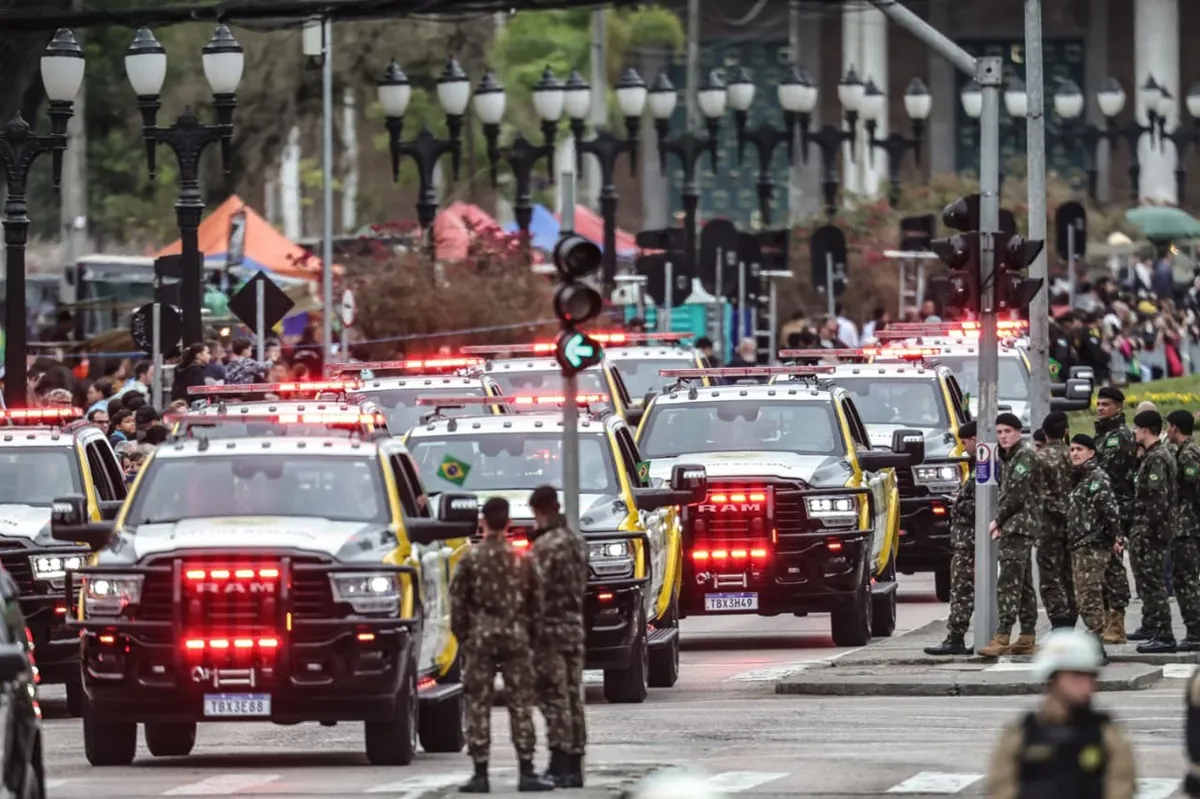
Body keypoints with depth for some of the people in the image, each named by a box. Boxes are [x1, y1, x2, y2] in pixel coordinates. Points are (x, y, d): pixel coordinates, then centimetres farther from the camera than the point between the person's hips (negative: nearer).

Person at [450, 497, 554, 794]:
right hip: (515, 635, 2)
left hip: (481, 636, -2)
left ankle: (480, 774, 0)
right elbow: (536, 602, 6)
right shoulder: (522, 559, 2)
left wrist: (462, 636, 7)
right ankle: (526, 772, 4)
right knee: (520, 703, 5)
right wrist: (530, 632, 17)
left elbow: (458, 602, -4)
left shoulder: (471, 558, -5)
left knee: (478, 705, 2)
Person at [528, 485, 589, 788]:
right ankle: (574, 766, 12)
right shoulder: (577, 542, 12)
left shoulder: (544, 546, -14)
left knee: (554, 698, -7)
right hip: (575, 626, 8)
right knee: (573, 697, 10)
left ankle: (559, 765, -11)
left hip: (550, 628, -8)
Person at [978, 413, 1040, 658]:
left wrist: (998, 520, -9)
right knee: (1023, 583, 11)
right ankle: (1027, 636, 13)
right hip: (1014, 527, 10)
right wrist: (1001, 523, 7)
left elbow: (1017, 493, -16)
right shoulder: (1009, 458, 20)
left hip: (1019, 525, -10)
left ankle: (1002, 637, -20)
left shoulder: (1025, 456, -10)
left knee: (1009, 582, -15)